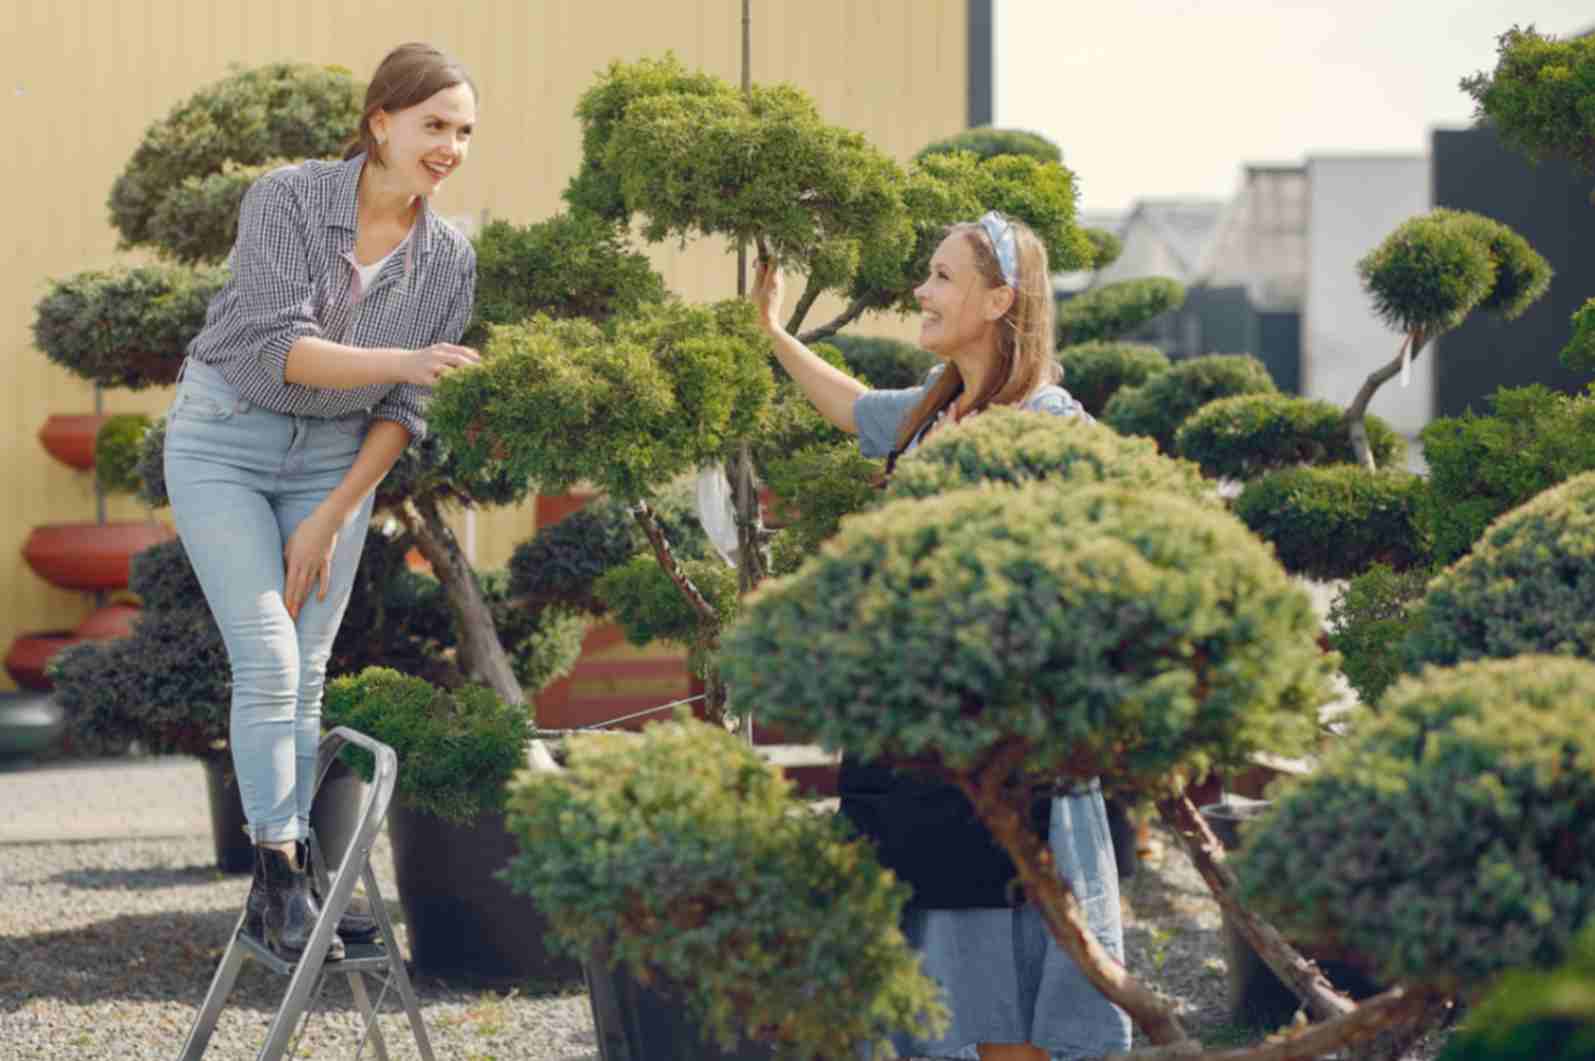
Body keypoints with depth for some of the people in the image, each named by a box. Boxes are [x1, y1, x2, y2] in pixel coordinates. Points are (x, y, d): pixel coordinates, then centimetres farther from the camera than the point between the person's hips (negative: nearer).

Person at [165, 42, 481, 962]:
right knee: (269, 660, -13)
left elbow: (404, 412, -2)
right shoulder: (286, 199, -19)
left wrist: (331, 519, -7)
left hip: (338, 458, 4)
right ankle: (281, 872, -11)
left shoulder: (449, 259, -6)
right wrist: (404, 360, -39)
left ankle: (283, 889, 6)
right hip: (226, 437, -4)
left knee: (307, 674, 1)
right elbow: (281, 348, -26)